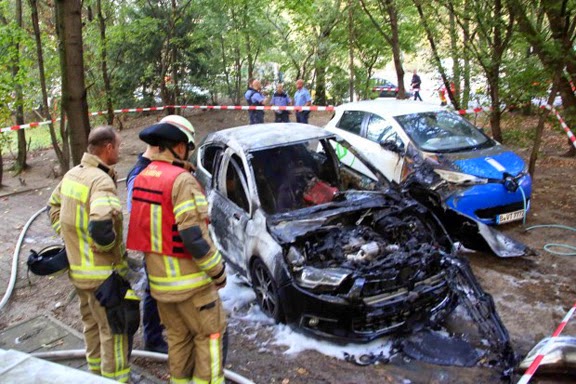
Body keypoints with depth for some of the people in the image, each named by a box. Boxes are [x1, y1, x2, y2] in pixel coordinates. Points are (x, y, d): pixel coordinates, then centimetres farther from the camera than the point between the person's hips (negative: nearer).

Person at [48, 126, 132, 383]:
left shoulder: (72, 174, 5)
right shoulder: (101, 180, -24)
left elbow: (53, 206, 20)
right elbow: (101, 224, -38)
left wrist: (68, 236, 15)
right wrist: (107, 245, -19)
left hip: (78, 267, 9)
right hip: (103, 273, -9)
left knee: (92, 325, 25)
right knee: (113, 331, 5)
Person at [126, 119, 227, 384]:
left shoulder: (141, 179, 5)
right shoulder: (182, 180, -20)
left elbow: (142, 228, 10)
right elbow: (194, 237, -23)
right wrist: (218, 270, -12)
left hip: (158, 279, 7)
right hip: (188, 279, -7)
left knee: (177, 337, 21)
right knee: (210, 333, 10)